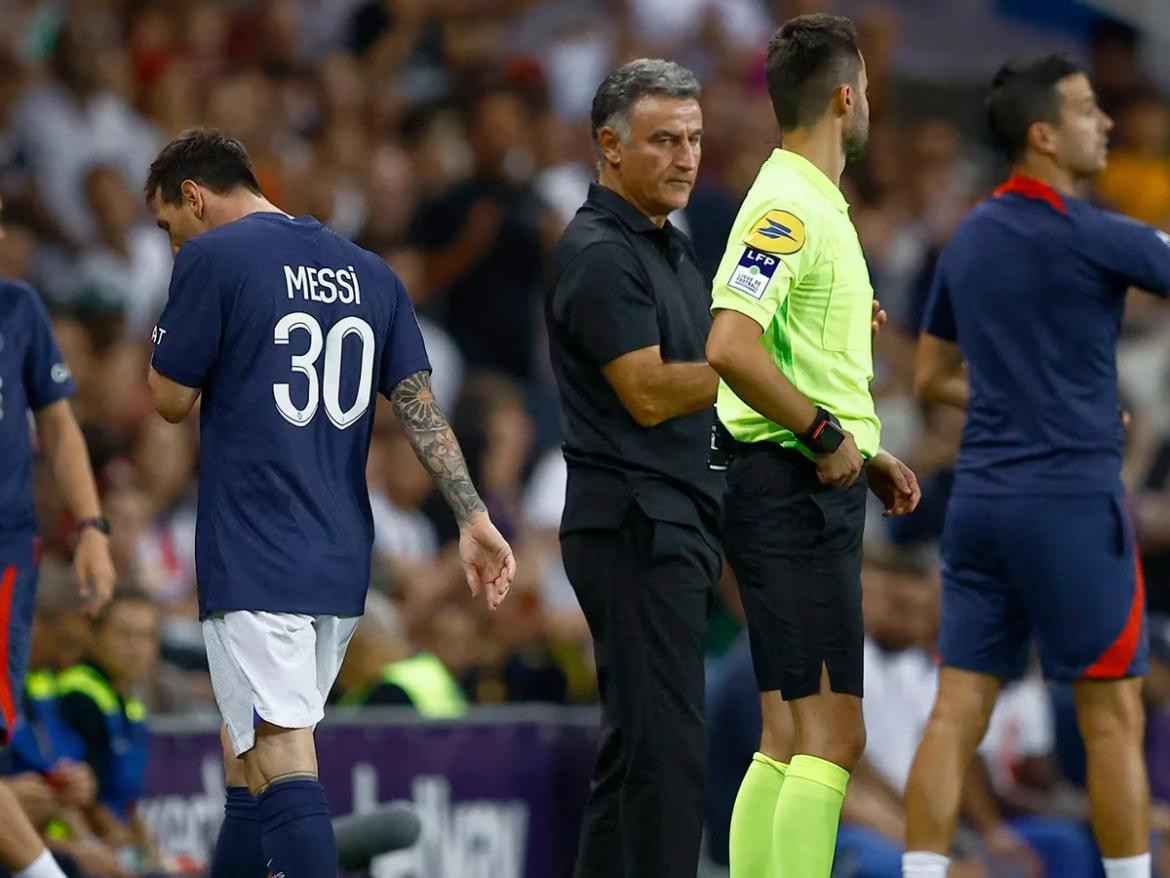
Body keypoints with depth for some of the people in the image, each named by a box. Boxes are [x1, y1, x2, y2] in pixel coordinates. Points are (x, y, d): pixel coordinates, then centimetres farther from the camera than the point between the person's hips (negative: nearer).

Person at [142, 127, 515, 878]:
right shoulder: (369, 273, 14)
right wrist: (474, 517, 4)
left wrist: (170, 330, 15)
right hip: (340, 562, 7)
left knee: (282, 767, -12)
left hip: (252, 561, -7)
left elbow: (172, 400, -1)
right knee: (249, 764, 17)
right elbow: (421, 405, 7)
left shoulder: (212, 259, -6)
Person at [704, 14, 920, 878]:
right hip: (793, 489, -10)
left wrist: (865, 456, 18)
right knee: (831, 738, -12)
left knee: (789, 739, 10)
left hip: (815, 491, 10)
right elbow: (731, 348, -28)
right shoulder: (786, 208, -15)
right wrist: (825, 434, -19)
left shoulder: (819, 206, 16)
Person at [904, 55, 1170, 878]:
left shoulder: (970, 239, 11)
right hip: (1070, 501, -7)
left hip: (981, 498, 7)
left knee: (958, 711, 2)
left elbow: (933, 377, 20)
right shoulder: (1086, 235, -12)